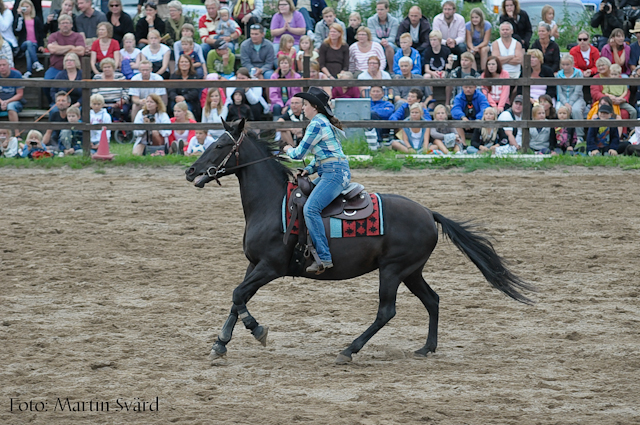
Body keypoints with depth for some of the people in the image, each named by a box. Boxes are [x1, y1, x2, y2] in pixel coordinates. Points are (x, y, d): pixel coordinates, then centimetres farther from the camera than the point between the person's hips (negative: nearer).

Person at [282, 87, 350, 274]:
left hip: (334, 173, -11)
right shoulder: (324, 122, 21)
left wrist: (288, 149, 13)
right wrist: (309, 169, 10)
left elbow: (299, 153, -9)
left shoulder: (317, 124, -11)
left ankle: (324, 258, -32)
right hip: (328, 173, 11)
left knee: (310, 209, -24)